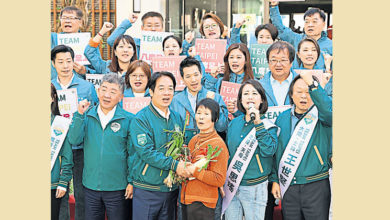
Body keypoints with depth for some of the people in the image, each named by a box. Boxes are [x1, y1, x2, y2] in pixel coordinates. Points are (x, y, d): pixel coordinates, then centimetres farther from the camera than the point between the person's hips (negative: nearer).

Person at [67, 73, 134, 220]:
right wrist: (80, 114, -16)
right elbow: (74, 140, -8)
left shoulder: (128, 119, -5)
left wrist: (131, 181, -4)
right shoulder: (87, 115, 2)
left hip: (117, 187, -2)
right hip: (90, 186, 3)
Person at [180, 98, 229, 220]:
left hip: (203, 203, -7)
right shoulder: (194, 140, 10)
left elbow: (219, 180, -16)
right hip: (186, 199, 7)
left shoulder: (218, 144, -12)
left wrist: (194, 170, -20)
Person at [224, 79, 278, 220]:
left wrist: (258, 123, -21)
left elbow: (268, 151, -21)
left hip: (254, 188, -4)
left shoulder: (268, 125, -5)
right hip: (231, 186, 4)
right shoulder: (234, 123, 7)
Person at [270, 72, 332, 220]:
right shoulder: (283, 118, 9)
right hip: (288, 187, 3)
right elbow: (276, 152, 12)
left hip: (316, 186, -3)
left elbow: (329, 112, -29)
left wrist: (313, 85, -31)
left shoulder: (320, 116, -2)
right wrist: (274, 180, 7)